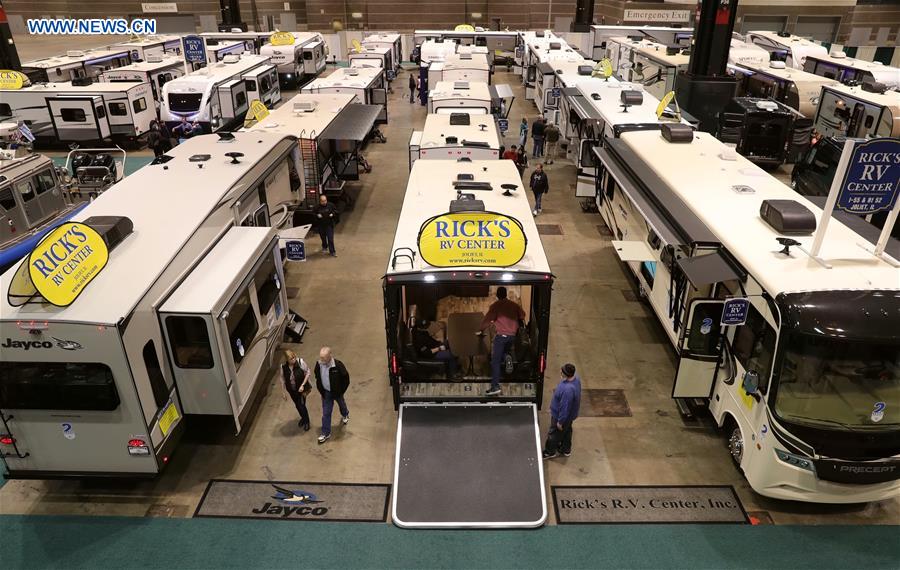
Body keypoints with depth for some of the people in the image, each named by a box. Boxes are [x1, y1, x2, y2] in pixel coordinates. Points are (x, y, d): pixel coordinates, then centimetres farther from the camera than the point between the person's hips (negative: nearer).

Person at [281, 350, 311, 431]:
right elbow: (283, 379, -4)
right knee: (297, 405, 21)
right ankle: (303, 418, 51)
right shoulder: (283, 366, -19)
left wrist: (302, 385, -19)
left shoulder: (300, 362, -26)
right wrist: (284, 391, 1)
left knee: (302, 405, 3)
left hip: (301, 388, -3)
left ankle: (307, 422, 31)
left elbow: (307, 372, -14)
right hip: (292, 390, 3)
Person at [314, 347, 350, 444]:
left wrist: (341, 391, -13)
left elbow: (346, 378, -18)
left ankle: (345, 415, 59)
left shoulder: (338, 365, -31)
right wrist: (321, 390, 2)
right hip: (326, 392, 2)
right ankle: (326, 433, 20)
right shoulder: (319, 364, -18)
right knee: (326, 413, 7)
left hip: (337, 391, -2)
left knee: (341, 404, 27)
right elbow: (317, 377, 2)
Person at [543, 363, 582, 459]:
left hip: (563, 416, -8)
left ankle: (550, 452, 41)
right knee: (567, 431, 29)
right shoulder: (575, 377, -16)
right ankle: (566, 449, 52)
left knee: (554, 434, 17)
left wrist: (560, 421, -18)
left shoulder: (568, 390, -43)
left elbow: (565, 408, -31)